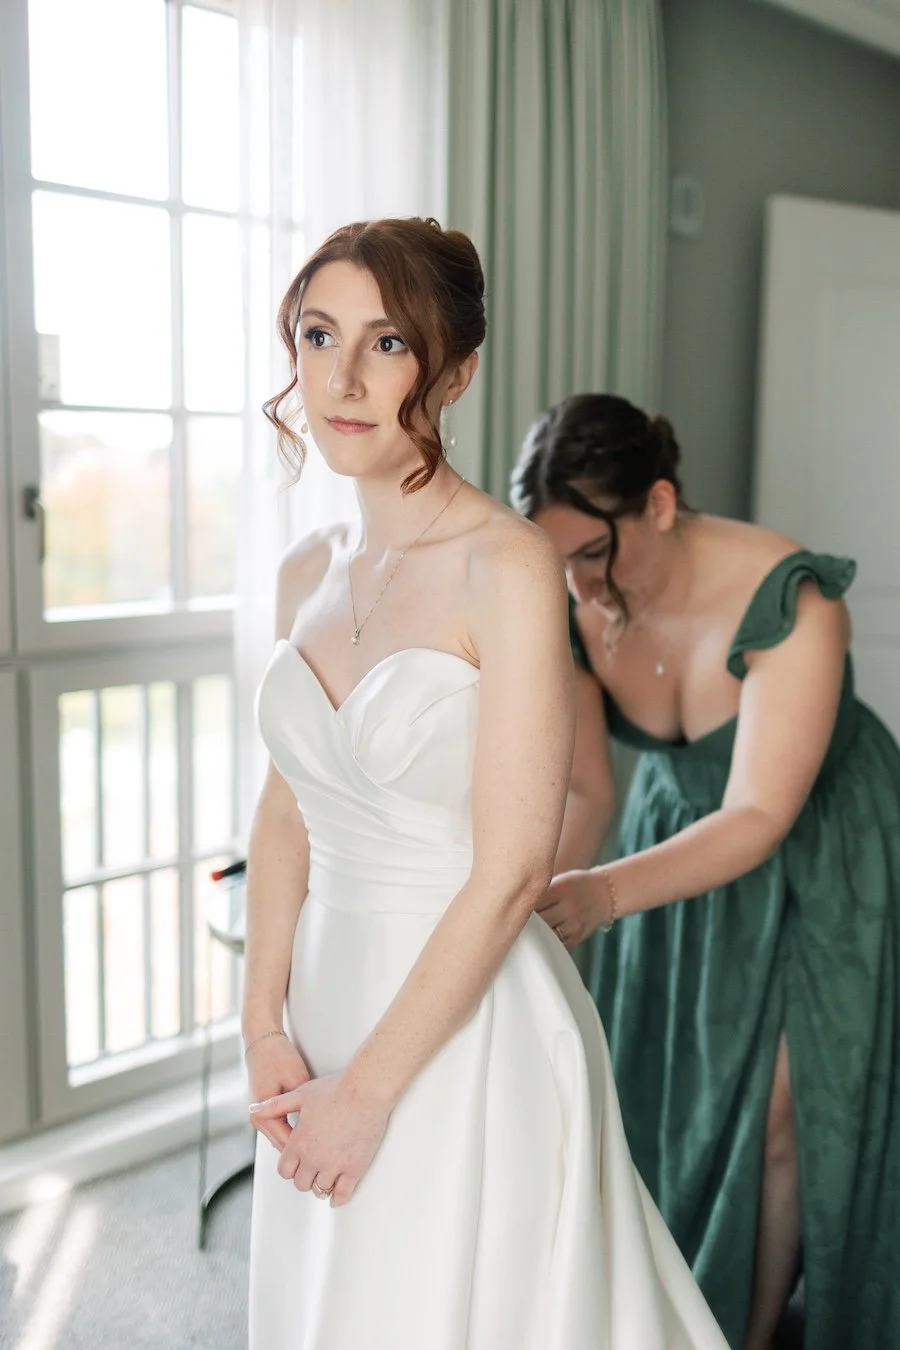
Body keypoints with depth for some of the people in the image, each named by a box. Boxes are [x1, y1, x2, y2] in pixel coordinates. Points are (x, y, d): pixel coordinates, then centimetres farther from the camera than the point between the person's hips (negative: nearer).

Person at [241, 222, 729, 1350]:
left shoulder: (508, 566, -17)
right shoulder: (308, 572, 4)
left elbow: (512, 869, -19)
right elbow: (284, 812, 8)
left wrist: (369, 1088, -14)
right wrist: (265, 1031, -1)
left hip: (470, 1022, -6)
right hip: (329, 992, 6)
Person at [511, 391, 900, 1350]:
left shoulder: (787, 599, -33)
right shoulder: (571, 608, -19)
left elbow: (758, 819, -34)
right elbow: (582, 789, -13)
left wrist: (603, 893, -49)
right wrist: (538, 893, -34)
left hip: (819, 852, -4)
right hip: (680, 832, 4)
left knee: (775, 1117, 0)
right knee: (665, 1098, 9)